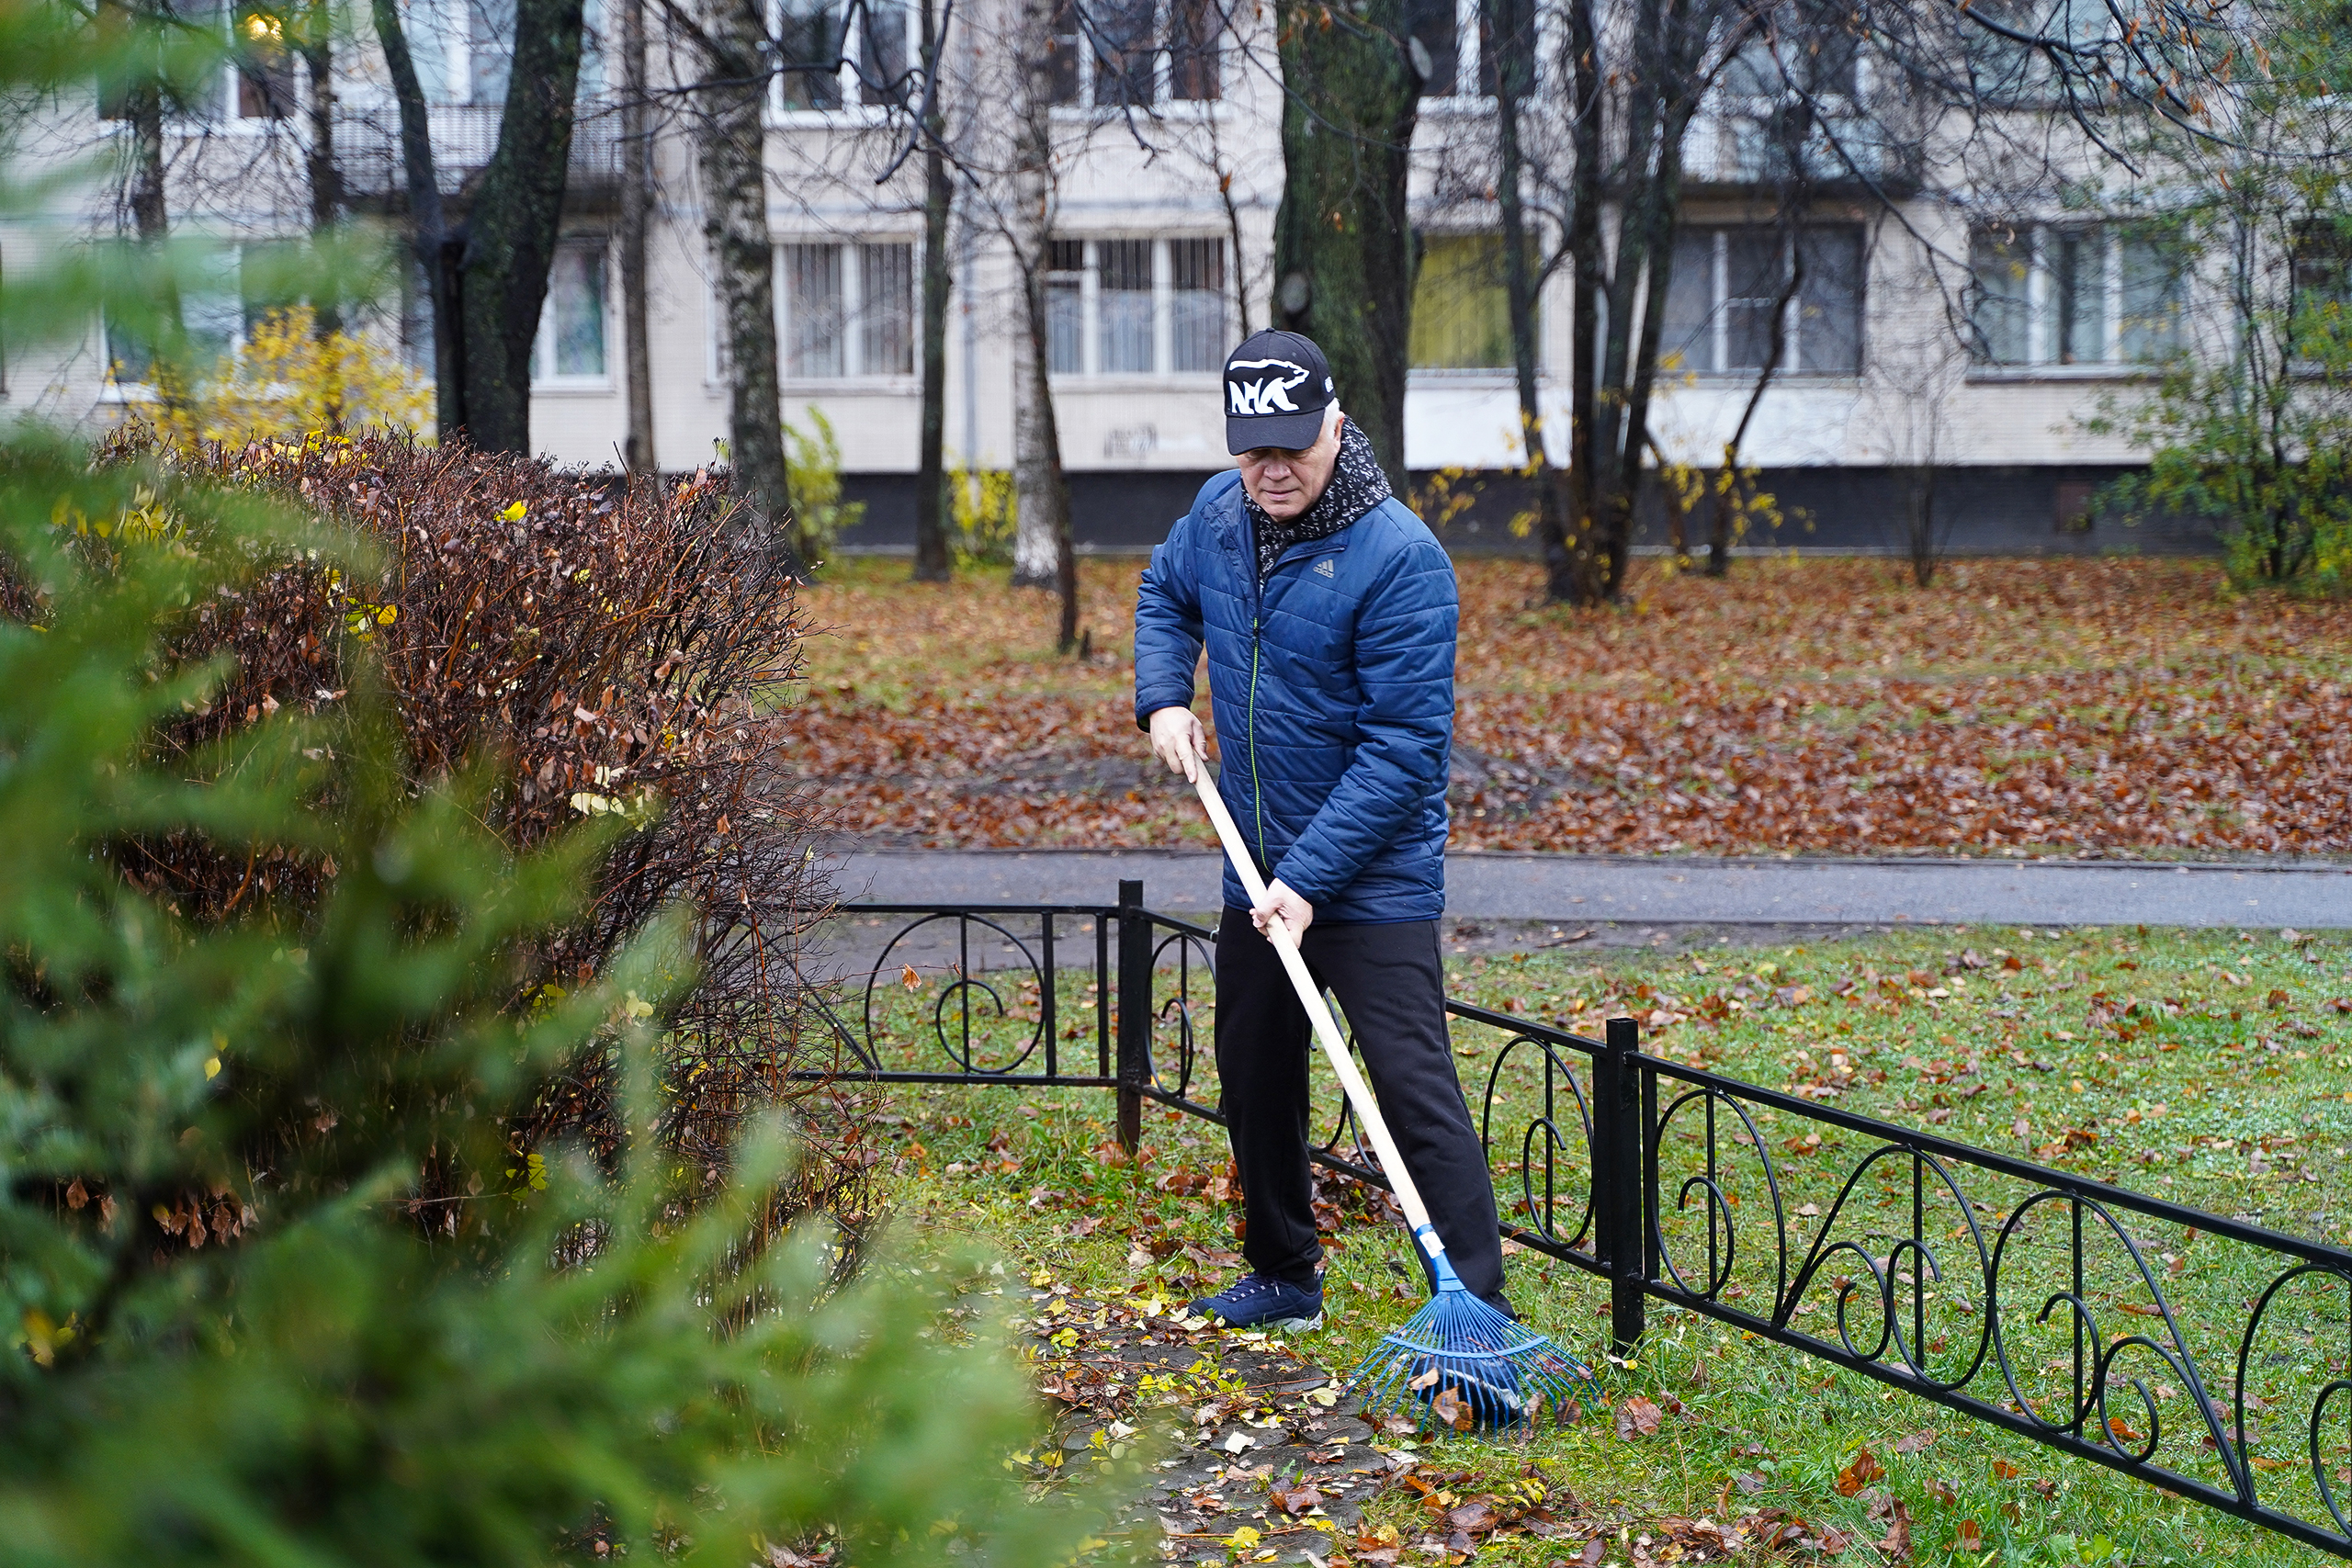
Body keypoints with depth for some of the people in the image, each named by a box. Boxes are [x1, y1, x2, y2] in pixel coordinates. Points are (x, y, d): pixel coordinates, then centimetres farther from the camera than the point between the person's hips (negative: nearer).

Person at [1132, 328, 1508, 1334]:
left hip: (1373, 881, -7)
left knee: (1415, 1093, -12)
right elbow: (1166, 592, 23)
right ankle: (1284, 1276, 37)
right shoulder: (1220, 513, -1)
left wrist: (1312, 876, -26)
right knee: (1254, 1079, 19)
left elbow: (1405, 745, -23)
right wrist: (1162, 695, 4)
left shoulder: (1400, 557, -22)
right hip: (1256, 873, 8)